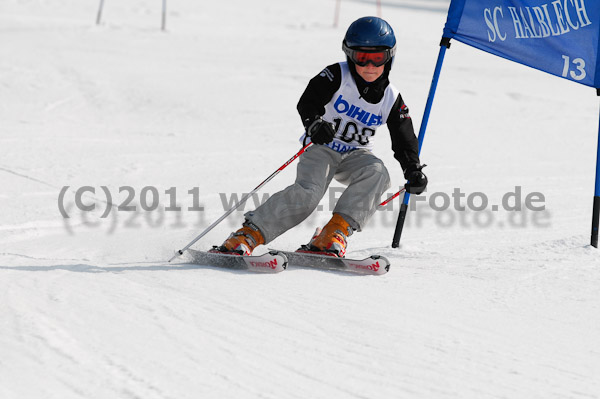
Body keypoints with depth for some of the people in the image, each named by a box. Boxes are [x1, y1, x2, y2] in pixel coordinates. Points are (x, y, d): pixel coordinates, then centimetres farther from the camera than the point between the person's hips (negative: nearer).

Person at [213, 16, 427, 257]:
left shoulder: (392, 99, 0)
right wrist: (314, 123, -43)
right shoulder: (337, 76, -10)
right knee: (308, 192, -30)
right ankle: (247, 236, -27)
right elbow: (308, 102, -21)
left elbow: (404, 141, 6)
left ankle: (336, 232, -32)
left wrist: (413, 171, -10)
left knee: (376, 174, -30)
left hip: (355, 156, 4)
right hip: (321, 147, -3)